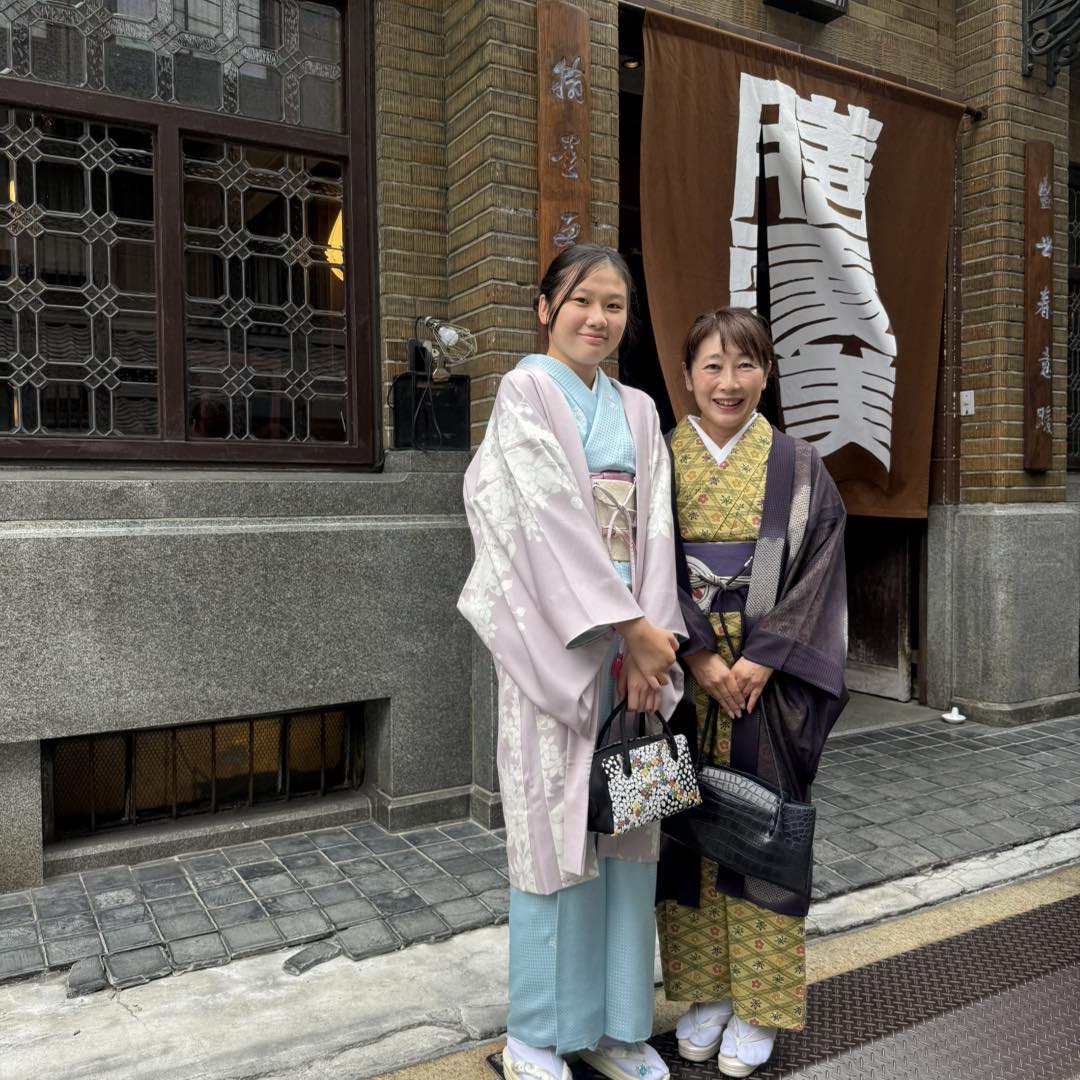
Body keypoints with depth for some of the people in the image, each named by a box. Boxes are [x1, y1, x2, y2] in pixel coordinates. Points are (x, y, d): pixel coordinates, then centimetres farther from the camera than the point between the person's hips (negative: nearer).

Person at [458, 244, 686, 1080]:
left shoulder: (638, 410, 15)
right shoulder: (525, 392, -2)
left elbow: (652, 526, 6)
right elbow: (552, 517, -12)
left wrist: (653, 630, -8)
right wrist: (630, 626, -14)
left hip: (633, 640, 6)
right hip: (554, 641, -5)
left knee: (628, 830, 10)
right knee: (554, 826, 2)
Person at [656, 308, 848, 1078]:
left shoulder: (798, 466, 2)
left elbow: (818, 571, -4)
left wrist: (761, 660, -14)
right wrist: (698, 655, -14)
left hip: (769, 682, -1)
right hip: (682, 679, 1)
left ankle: (759, 1004, 23)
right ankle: (704, 991, 27)